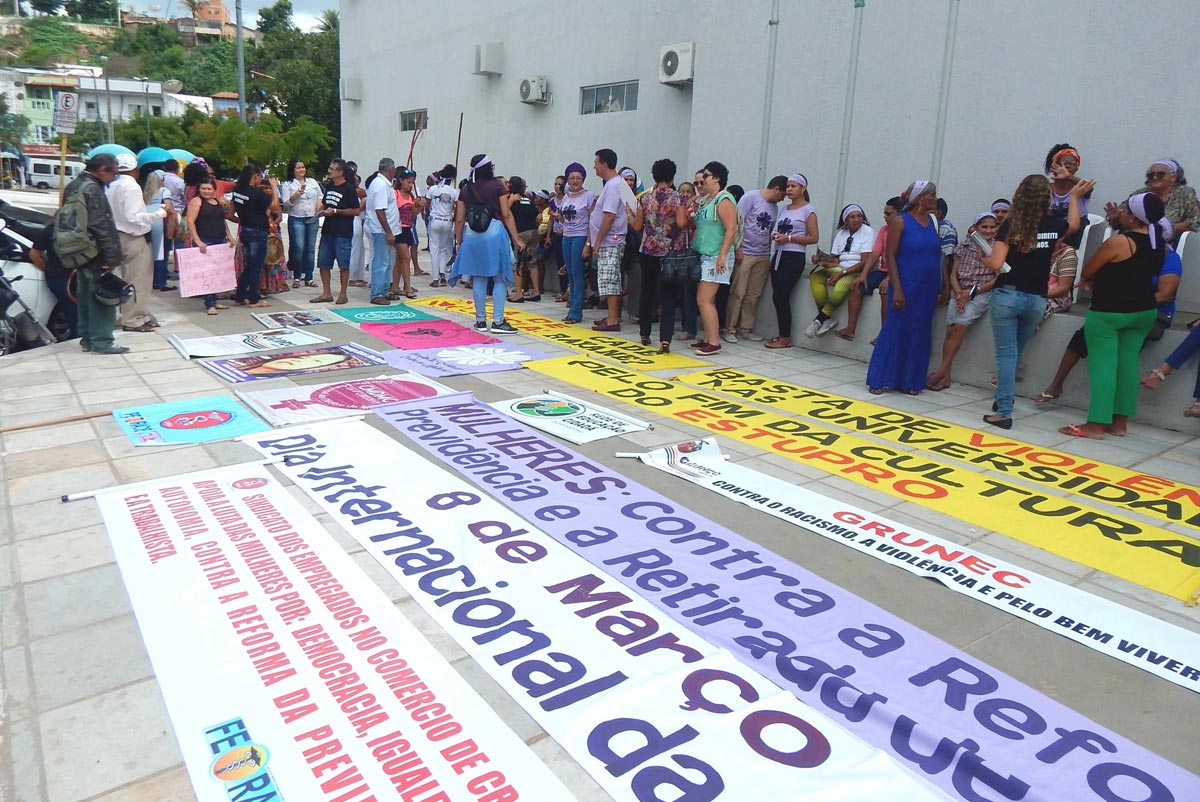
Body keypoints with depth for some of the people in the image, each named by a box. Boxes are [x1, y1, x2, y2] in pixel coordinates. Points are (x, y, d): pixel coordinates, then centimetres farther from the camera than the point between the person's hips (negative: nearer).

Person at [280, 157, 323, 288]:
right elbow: (286, 203, -3)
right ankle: (296, 277, 0)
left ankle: (308, 278, 8)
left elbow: (320, 196, 18)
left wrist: (319, 206, -1)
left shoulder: (313, 182, 15)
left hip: (313, 219, 4)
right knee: (298, 247, -11)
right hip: (296, 219, -4)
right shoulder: (287, 184, 3)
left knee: (310, 248, 4)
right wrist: (296, 194, -18)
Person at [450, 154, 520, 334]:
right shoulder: (497, 186, -1)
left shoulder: (466, 190, 8)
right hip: (494, 231, -4)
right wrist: (516, 239, -4)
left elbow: (459, 219, 7)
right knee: (500, 278, 1)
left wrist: (459, 242, 15)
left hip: (472, 235, 4)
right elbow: (506, 214, -6)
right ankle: (498, 321, -2)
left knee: (478, 279, 9)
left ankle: (481, 321, 14)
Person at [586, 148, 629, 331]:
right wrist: (590, 242, 20)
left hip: (609, 242, -10)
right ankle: (613, 316, 21)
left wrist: (597, 242, -17)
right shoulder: (612, 184, 16)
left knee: (609, 281, -7)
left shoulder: (613, 185, -15)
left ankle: (612, 320, -4)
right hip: (608, 242, 10)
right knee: (612, 282, 14)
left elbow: (609, 217, -21)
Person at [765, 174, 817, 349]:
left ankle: (785, 338, -1)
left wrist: (789, 238, -15)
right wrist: (775, 236, 2)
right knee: (777, 296, 3)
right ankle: (782, 334, 12)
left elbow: (814, 238, -8)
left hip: (794, 257, -7)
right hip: (779, 255, 7)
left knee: (781, 295, -10)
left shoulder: (808, 210, -3)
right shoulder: (784, 210, 17)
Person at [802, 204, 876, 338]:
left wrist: (842, 273, -22)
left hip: (858, 272, -6)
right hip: (840, 269, 7)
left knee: (840, 287, -37)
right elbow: (835, 258, 14)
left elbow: (865, 262, -13)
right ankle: (827, 318, -22)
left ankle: (819, 319, -20)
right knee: (816, 275, -19)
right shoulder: (841, 233, 15)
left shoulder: (868, 232, -4)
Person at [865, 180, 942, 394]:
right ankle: (880, 379, 8)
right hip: (906, 286, -6)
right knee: (894, 331, -2)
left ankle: (910, 381, 15)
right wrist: (897, 289, -17)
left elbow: (938, 255, 14)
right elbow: (890, 255, -10)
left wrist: (943, 288, 8)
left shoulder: (933, 221, 11)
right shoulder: (900, 221, -6)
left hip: (928, 288, 6)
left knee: (920, 334, 7)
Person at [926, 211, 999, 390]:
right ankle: (945, 375, -13)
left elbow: (997, 280, -2)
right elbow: (953, 274, 9)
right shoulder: (963, 246, 11)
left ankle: (942, 369, -17)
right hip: (960, 292, 3)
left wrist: (972, 292, -11)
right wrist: (959, 292, -9)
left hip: (982, 294, -3)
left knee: (959, 326, -22)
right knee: (950, 329, -13)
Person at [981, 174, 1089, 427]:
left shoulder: (1010, 225, -11)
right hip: (1036, 300, 4)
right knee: (1016, 353, 19)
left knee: (1006, 354, -1)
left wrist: (983, 258, 4)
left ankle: (1003, 412, -5)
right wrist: (1075, 197, 41)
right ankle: (1003, 399, 32)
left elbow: (996, 264, -17)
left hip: (1006, 296, -4)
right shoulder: (1054, 224, 2)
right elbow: (1074, 225, 27)